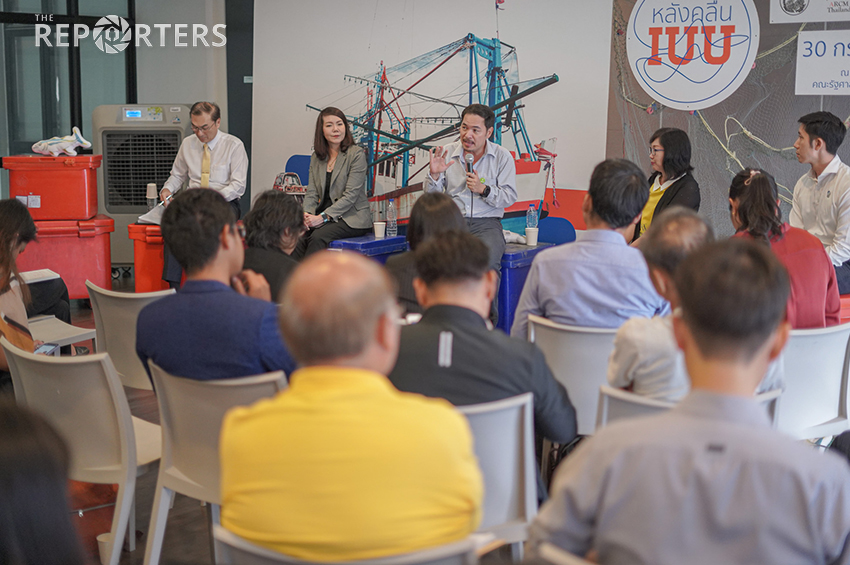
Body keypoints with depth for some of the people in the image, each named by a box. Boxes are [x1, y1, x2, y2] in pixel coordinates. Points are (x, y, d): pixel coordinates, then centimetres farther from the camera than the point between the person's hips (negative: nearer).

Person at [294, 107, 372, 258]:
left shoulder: (356, 154, -4)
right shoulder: (316, 157, 14)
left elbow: (351, 195, -12)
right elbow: (312, 193, 11)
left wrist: (323, 217, -20)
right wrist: (306, 214, -11)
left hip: (353, 218, -4)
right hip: (324, 215, 5)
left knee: (318, 236, -32)